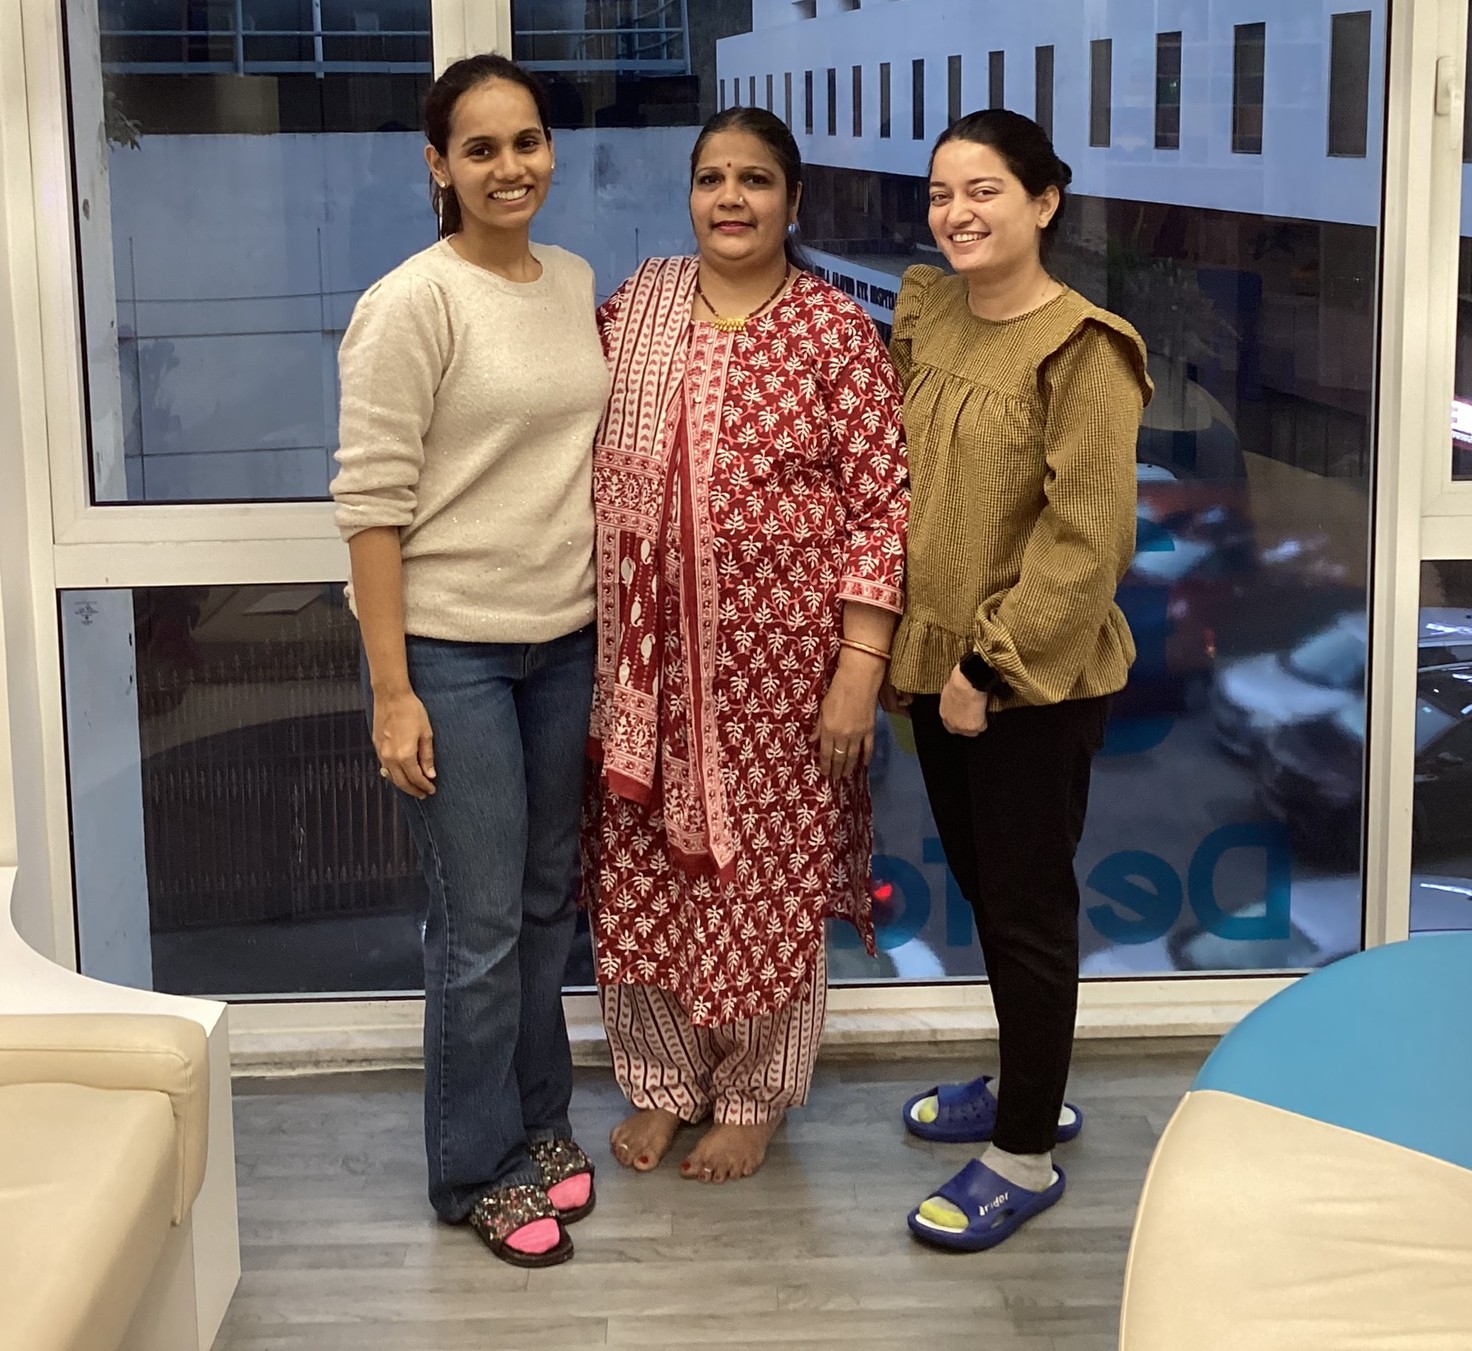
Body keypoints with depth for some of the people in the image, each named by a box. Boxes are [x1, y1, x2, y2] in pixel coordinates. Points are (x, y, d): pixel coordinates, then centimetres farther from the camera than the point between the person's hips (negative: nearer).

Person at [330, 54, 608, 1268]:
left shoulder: (577, 283, 6)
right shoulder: (413, 303, -14)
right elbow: (370, 502, -15)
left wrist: (608, 623, 14)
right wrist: (392, 691, -17)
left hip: (564, 641, 6)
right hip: (450, 651, -6)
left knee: (549, 902, 16)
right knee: (481, 925, 2)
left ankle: (538, 1119, 34)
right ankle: (477, 1170, 19)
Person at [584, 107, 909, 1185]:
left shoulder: (836, 330, -8)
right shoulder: (634, 309, 4)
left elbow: (882, 503, -9)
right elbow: (592, 469, 11)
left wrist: (860, 664, -14)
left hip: (780, 654, -4)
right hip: (653, 654, 4)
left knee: (769, 874, 9)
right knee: (648, 865, 13)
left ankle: (753, 1097, 28)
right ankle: (664, 1081, 32)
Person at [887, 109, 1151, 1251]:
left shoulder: (1082, 348, -16)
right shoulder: (924, 313, 7)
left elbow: (1088, 536, -20)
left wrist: (991, 662, -19)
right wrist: (915, 645, 8)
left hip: (1036, 685, -7)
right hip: (936, 665, 7)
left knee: (1028, 908, 3)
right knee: (983, 890, 19)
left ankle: (1026, 1155, 17)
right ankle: (1029, 1088, 38)